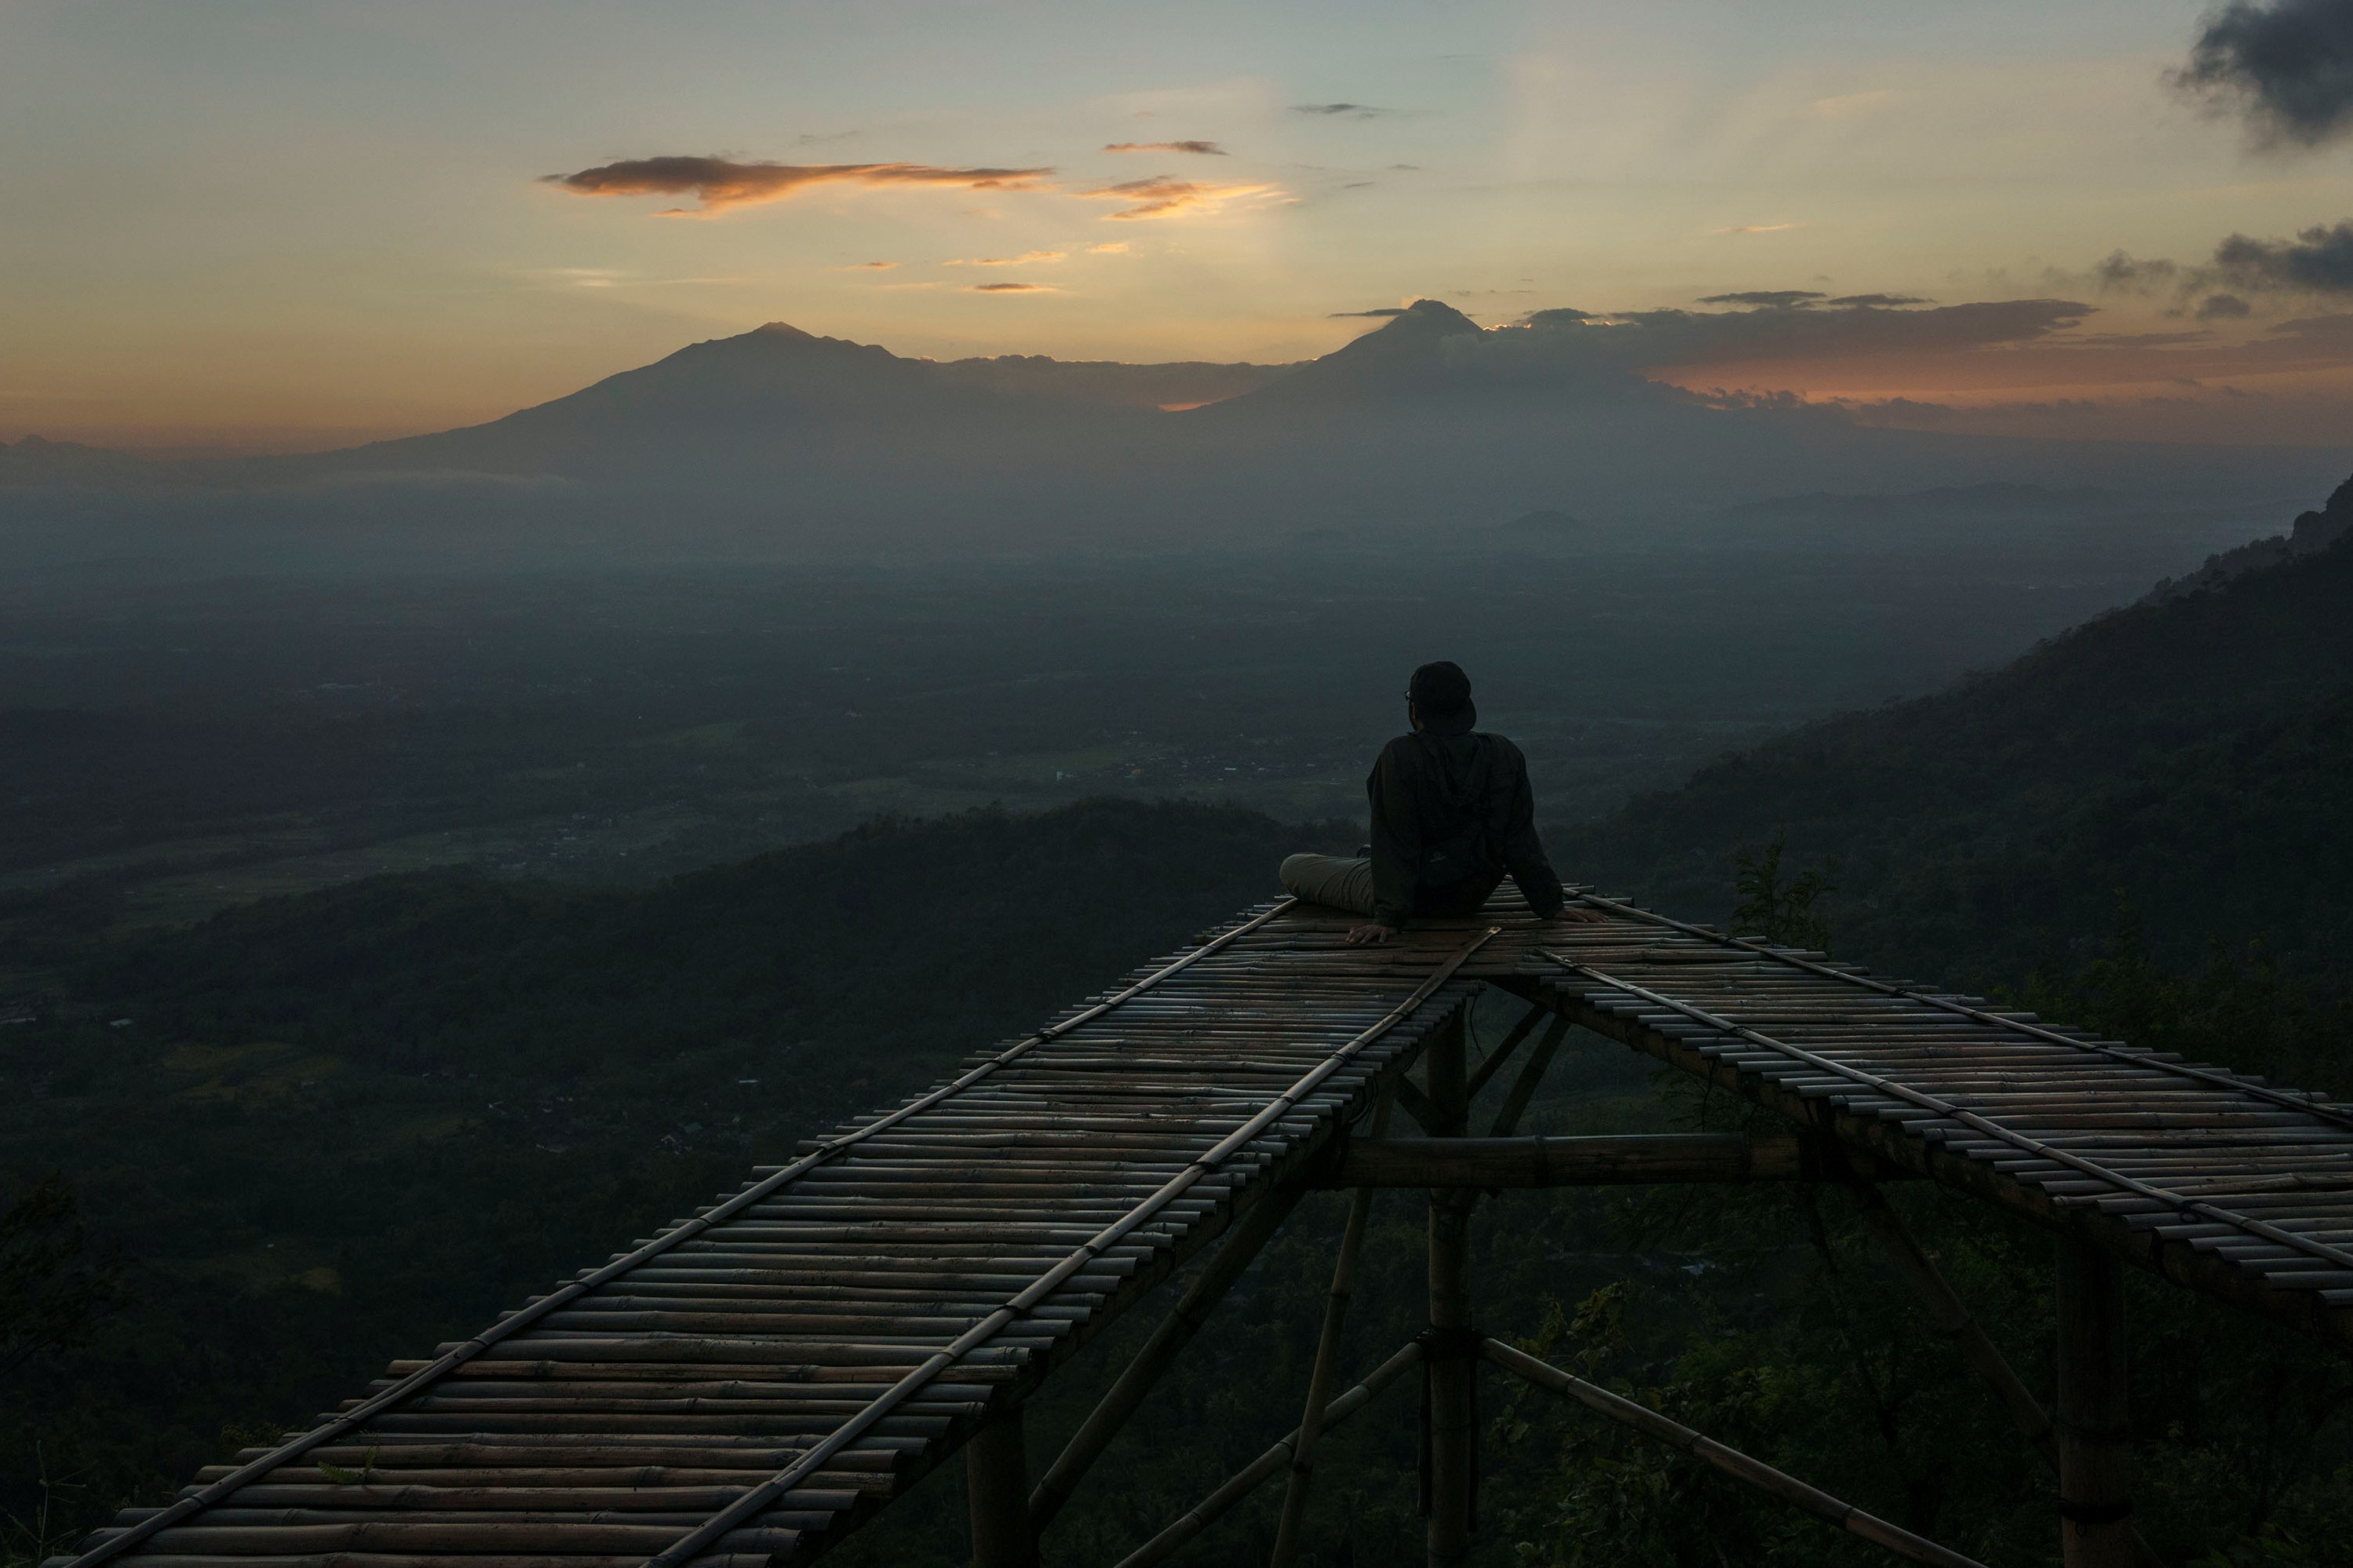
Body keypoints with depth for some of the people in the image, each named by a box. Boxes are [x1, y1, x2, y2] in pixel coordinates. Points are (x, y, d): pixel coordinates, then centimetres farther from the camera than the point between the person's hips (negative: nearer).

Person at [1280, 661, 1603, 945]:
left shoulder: (1400, 757, -24)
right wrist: (1551, 906, 1)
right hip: (1471, 897, 6)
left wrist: (1389, 917, -20)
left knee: (1292, 867, 15)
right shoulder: (1506, 756, -9)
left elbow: (1396, 840, -23)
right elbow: (1521, 840, -6)